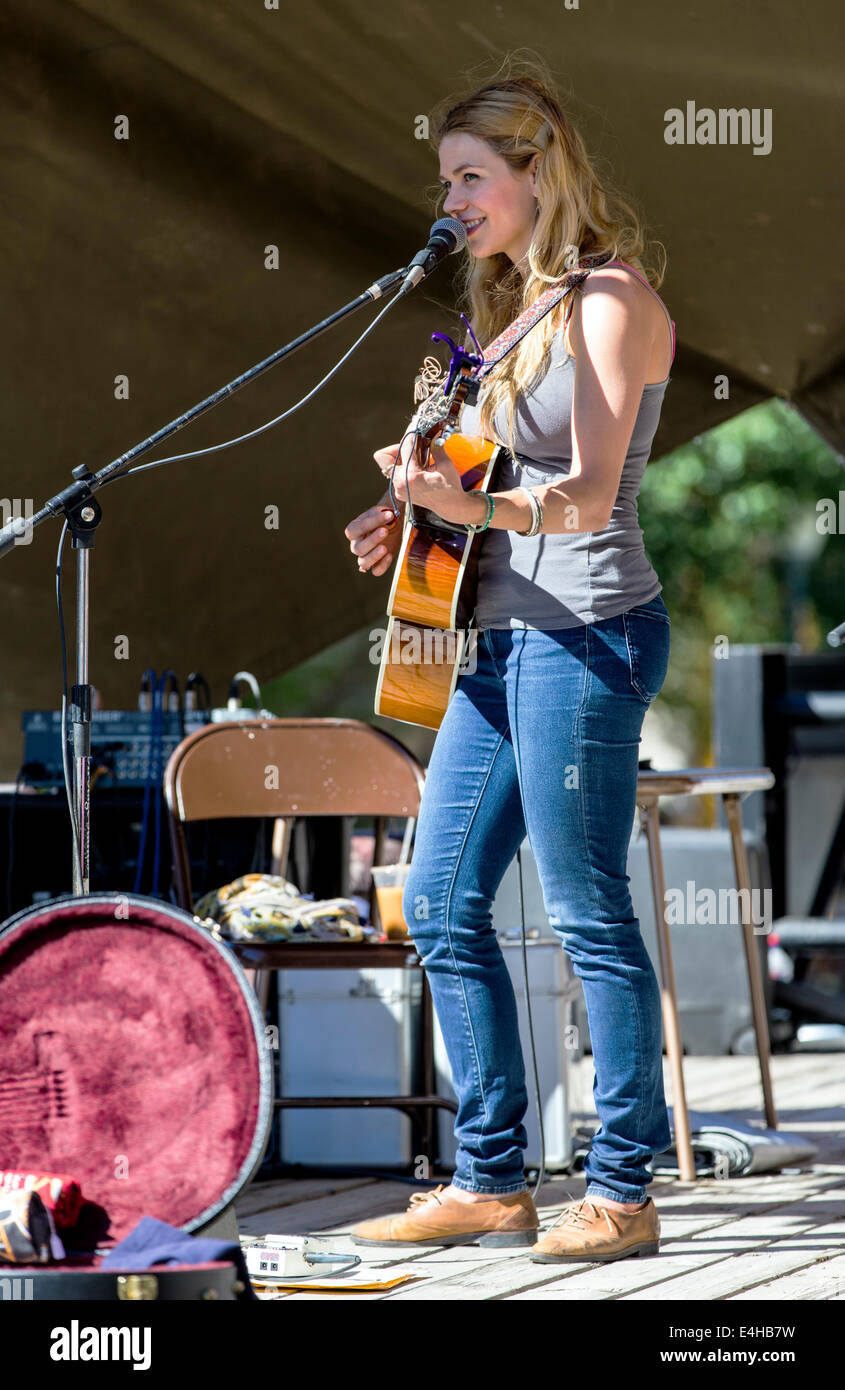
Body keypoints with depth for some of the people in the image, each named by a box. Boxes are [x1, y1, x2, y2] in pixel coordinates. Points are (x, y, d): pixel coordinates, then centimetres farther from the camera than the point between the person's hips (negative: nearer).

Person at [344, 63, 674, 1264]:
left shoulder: (611, 300, -10)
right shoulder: (517, 308, 17)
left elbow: (588, 496, -20)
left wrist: (473, 507, -37)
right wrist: (415, 516, 8)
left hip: (585, 633, -9)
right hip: (503, 634, 9)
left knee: (587, 914, -5)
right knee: (442, 905, 9)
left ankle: (622, 1195, 2)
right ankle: (490, 1184, 15)